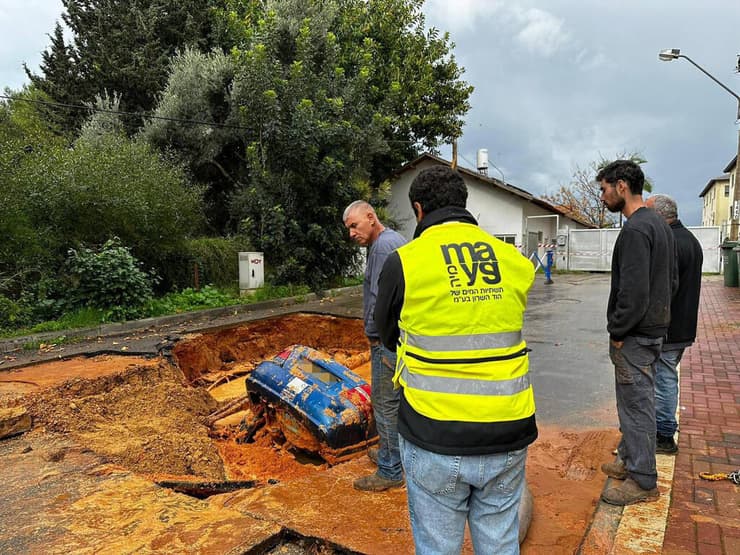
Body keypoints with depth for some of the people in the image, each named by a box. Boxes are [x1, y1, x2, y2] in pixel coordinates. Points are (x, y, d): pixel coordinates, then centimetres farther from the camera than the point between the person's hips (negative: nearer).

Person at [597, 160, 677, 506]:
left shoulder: (635, 230, -20)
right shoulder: (660, 225, 12)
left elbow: (633, 290, -26)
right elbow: (672, 281, 18)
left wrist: (617, 331, -15)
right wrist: (657, 315, 18)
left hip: (635, 335, -10)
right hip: (655, 327, 10)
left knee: (636, 405, 0)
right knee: (637, 401, 19)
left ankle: (642, 481, 12)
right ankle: (630, 460, 33)